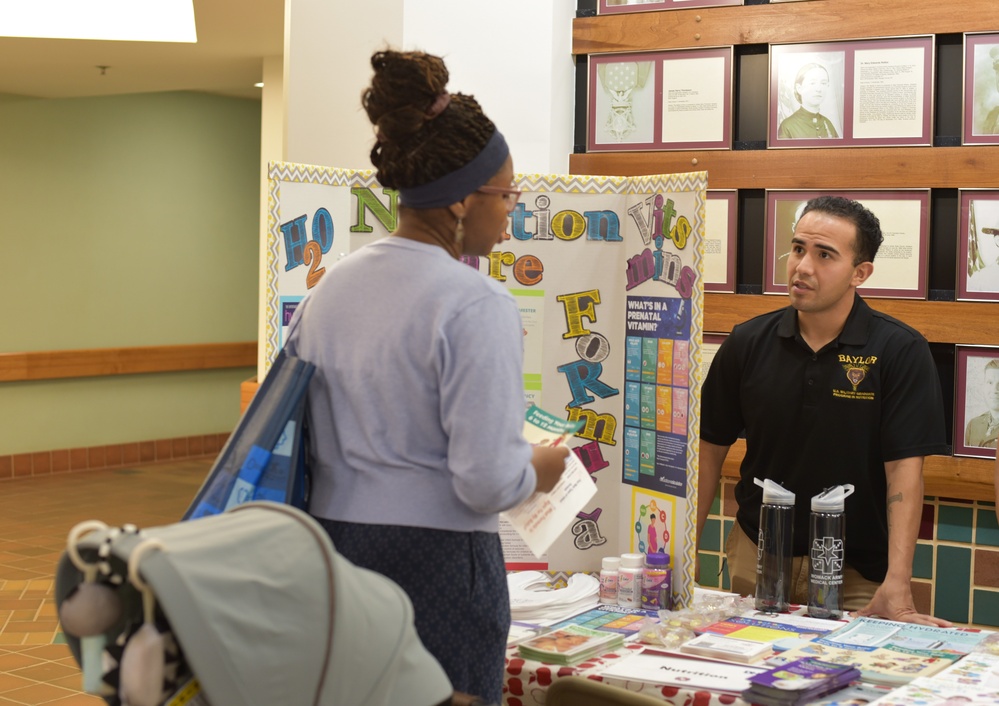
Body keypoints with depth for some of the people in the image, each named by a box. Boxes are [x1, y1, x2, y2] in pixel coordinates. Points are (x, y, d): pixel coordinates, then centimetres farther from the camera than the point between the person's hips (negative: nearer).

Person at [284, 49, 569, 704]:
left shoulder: (330, 288, 6)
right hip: (436, 563, -7)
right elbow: (489, 482, -20)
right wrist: (538, 469, 0)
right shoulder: (477, 304, -16)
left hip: (332, 549, 7)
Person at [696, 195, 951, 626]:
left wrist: (896, 587, -25)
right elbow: (711, 450, 5)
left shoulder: (901, 352, -10)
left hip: (857, 572, -2)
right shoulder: (747, 344, -1)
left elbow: (904, 469, -17)